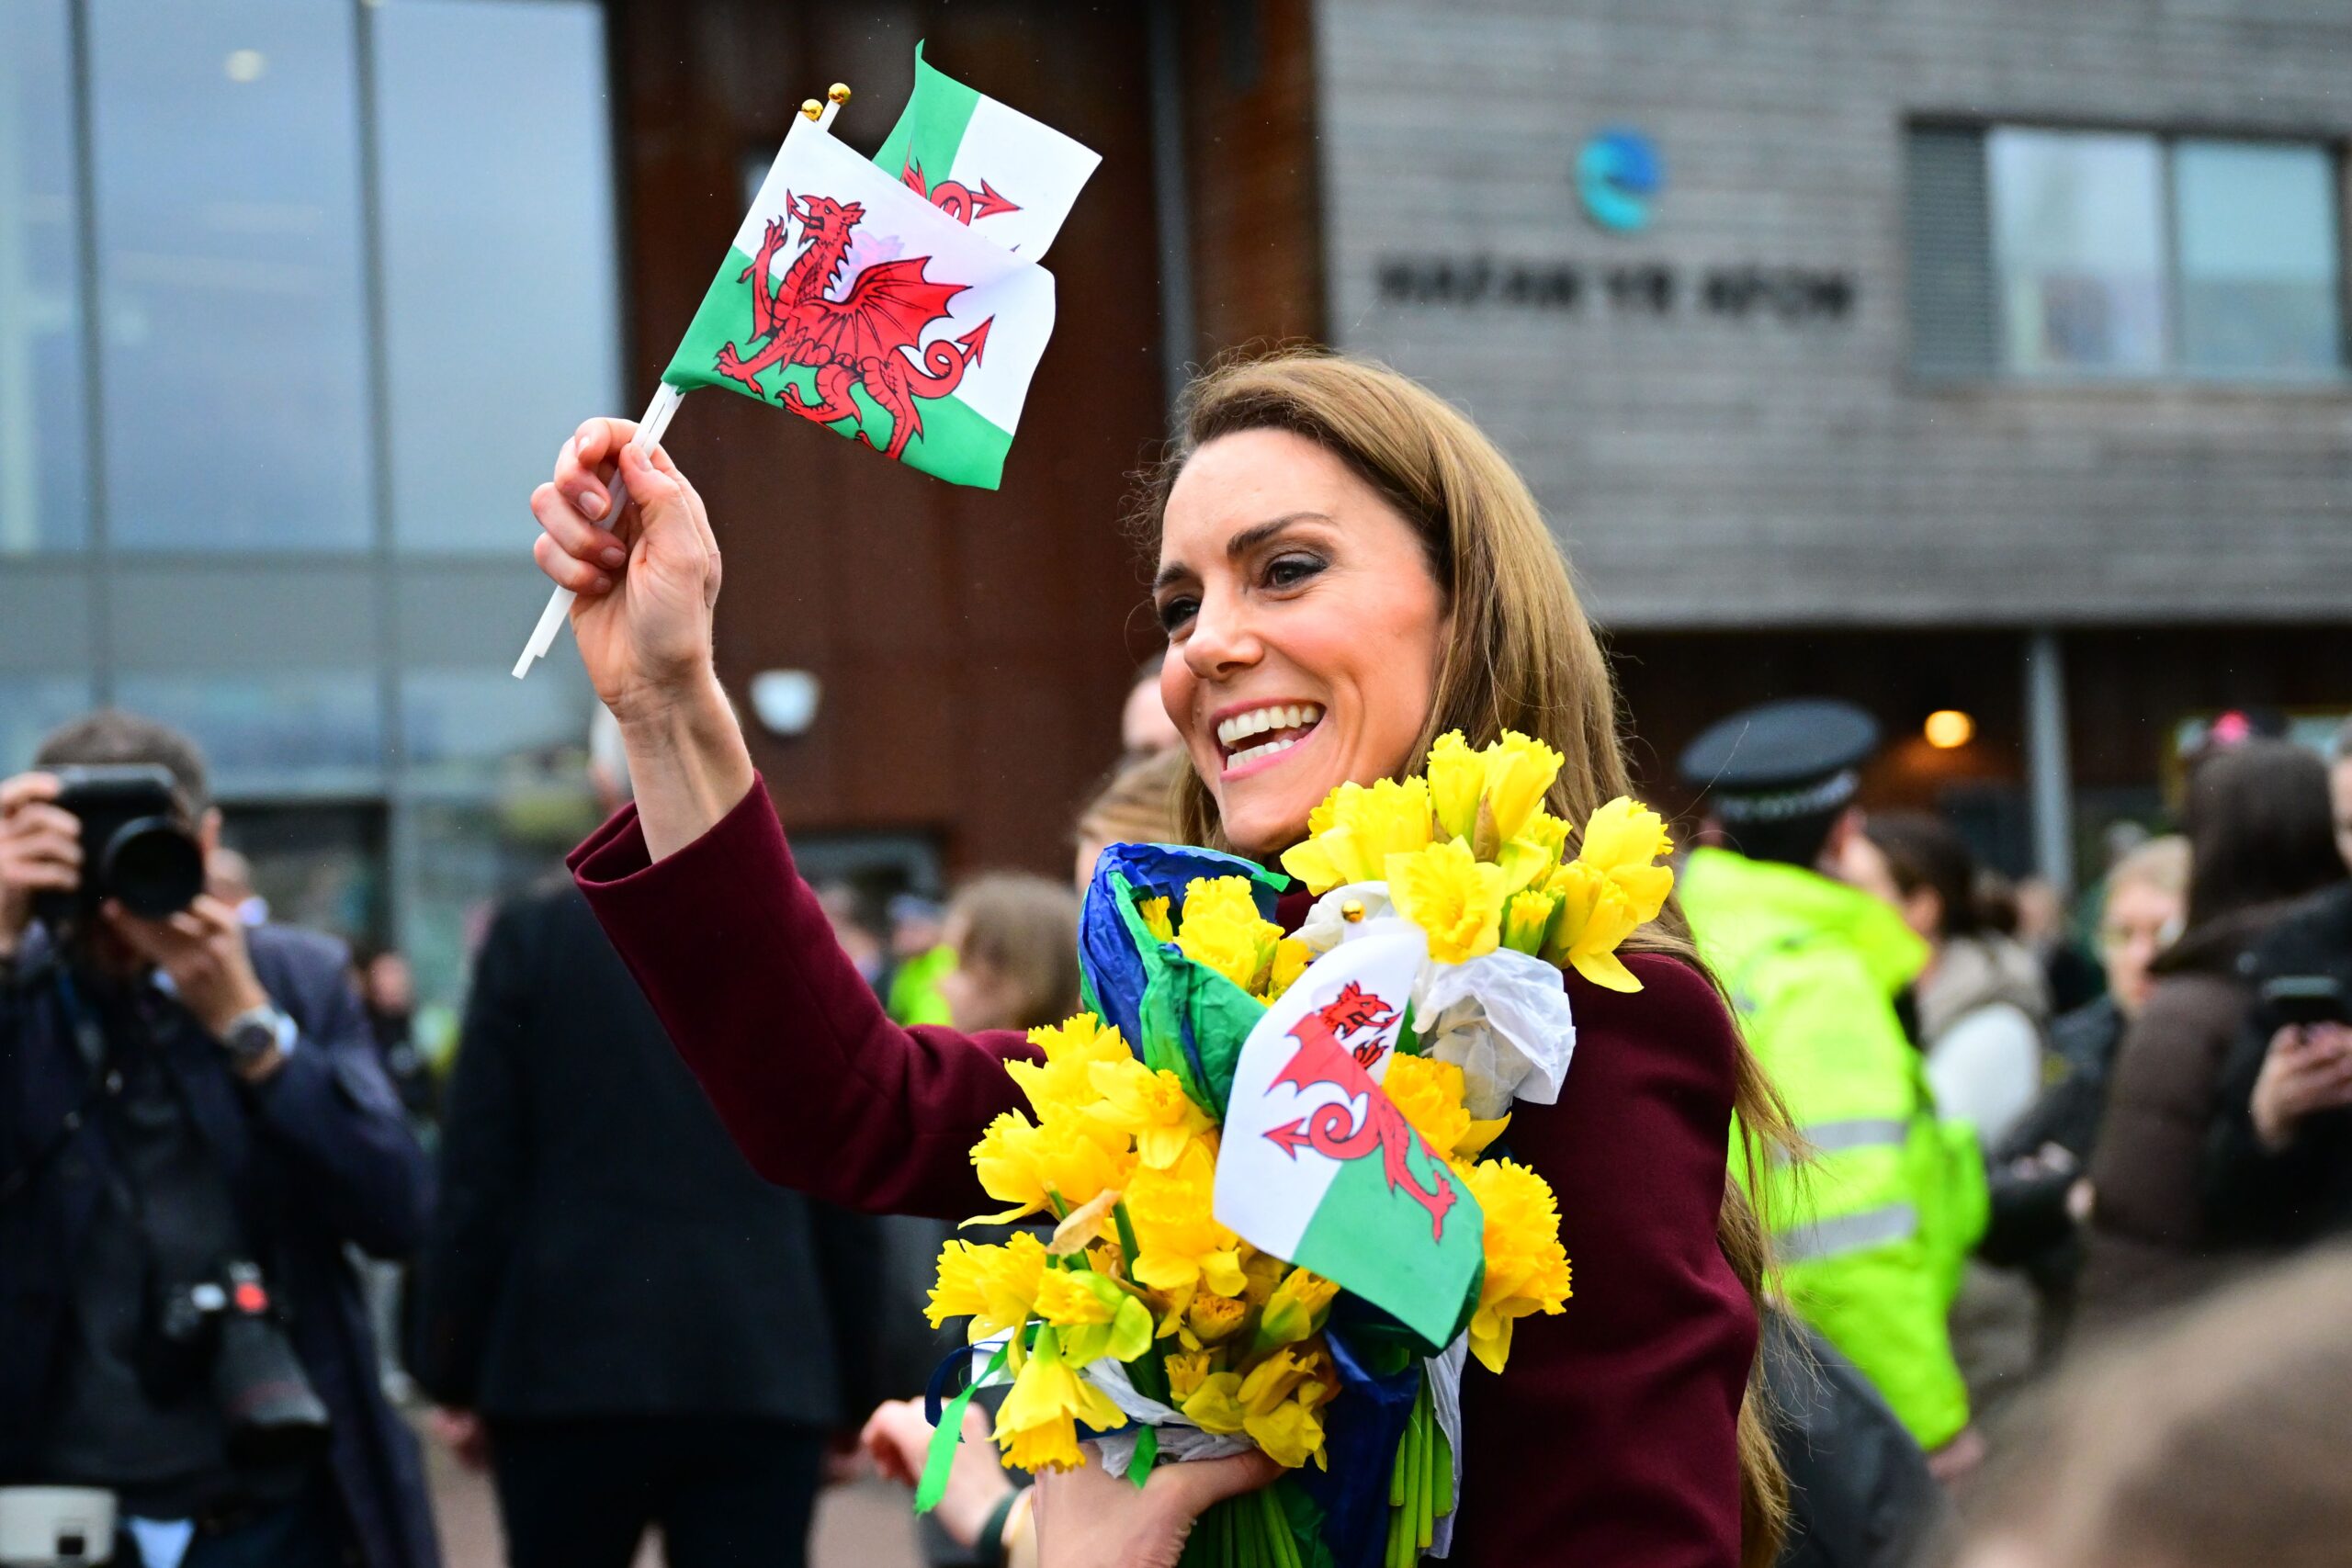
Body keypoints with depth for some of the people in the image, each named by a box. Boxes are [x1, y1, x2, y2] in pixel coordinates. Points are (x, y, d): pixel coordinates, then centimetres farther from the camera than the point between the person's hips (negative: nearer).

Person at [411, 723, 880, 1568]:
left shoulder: (533, 938, -1)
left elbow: (478, 1179, -2)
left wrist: (454, 1373, 6)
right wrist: (850, 1396, 12)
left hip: (570, 1368, 0)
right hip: (764, 1378, 1)